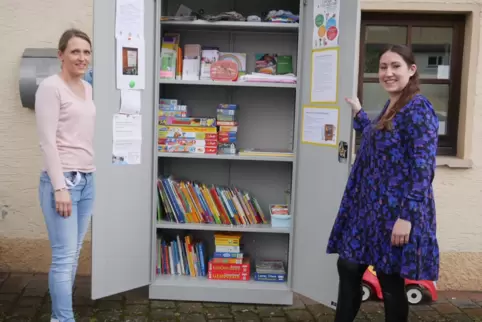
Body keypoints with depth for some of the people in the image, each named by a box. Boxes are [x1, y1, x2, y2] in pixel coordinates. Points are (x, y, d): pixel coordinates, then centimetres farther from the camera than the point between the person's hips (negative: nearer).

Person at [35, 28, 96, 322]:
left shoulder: (87, 88, 14)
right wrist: (60, 187, -18)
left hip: (88, 180, 7)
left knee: (73, 253, 11)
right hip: (63, 180, -7)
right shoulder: (51, 87, -9)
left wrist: (88, 176, 15)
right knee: (65, 256, -5)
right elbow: (48, 142, -14)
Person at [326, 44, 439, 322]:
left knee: (391, 281, 4)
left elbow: (423, 167, -20)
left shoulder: (418, 108, -15)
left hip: (396, 212, -9)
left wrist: (407, 217, -23)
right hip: (369, 206, 9)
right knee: (348, 267, 12)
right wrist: (358, 112, 31)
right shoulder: (390, 107, 12)